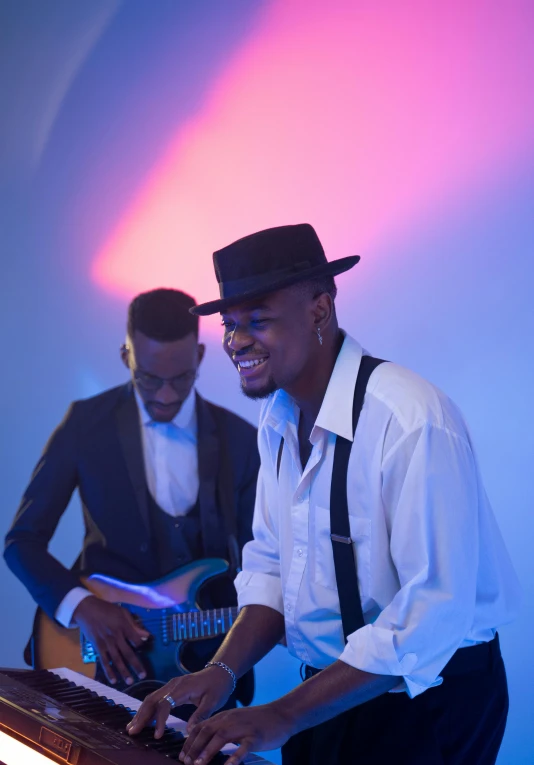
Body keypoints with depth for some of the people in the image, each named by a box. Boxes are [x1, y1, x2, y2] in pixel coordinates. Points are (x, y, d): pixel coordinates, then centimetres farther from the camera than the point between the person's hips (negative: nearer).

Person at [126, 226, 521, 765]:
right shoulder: (280, 421, 1)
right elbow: (271, 566, 7)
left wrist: (284, 716, -27)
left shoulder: (412, 421, -26)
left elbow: (433, 614, -29)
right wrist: (223, 670, -11)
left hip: (429, 701, -7)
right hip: (330, 690, 7)